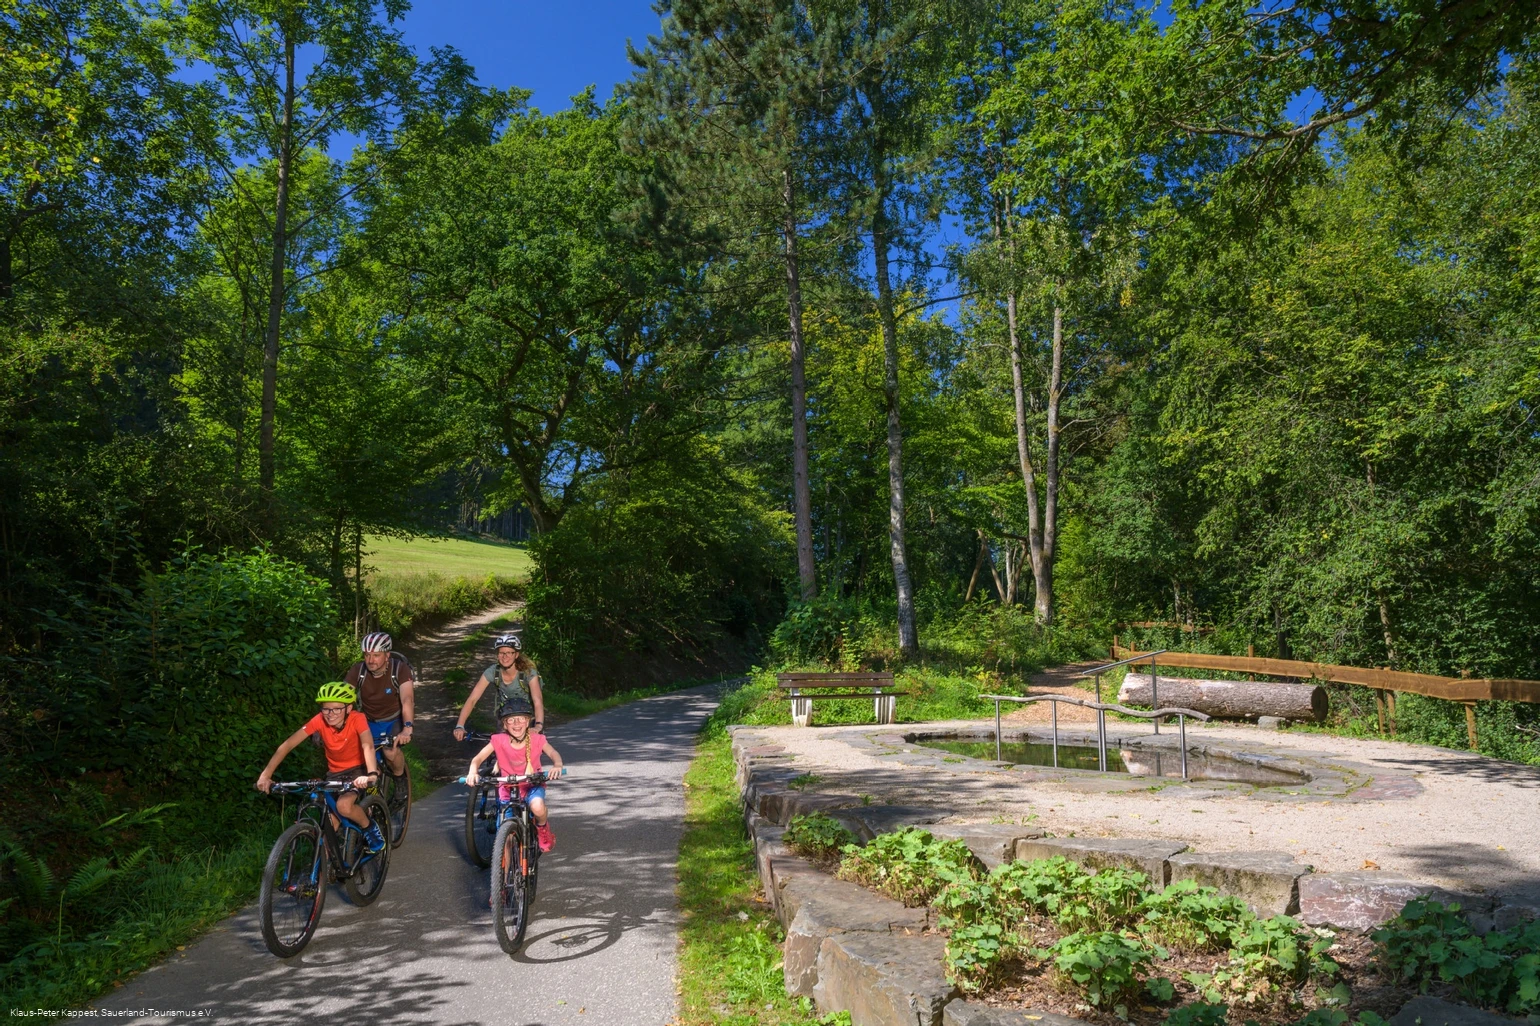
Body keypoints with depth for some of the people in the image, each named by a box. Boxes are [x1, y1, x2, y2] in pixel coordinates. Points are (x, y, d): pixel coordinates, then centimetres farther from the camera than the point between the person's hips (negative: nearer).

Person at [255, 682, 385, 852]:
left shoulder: (357, 719, -25)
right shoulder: (319, 721, -18)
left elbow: (368, 746, -39)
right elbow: (288, 744, -20)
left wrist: (372, 774, -57)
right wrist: (266, 774, -30)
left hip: (358, 768, -4)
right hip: (335, 772, 4)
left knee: (344, 806, -28)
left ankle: (370, 829, -1)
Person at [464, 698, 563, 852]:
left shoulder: (536, 739, -15)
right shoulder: (499, 740, -15)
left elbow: (554, 753, -13)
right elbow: (478, 758, -15)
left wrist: (557, 765, -37)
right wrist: (472, 772, -38)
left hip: (532, 784, -1)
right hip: (508, 786, 1)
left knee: (537, 806, -33)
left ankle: (543, 829, 3)